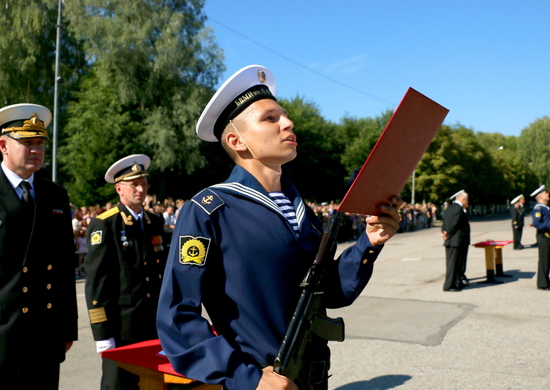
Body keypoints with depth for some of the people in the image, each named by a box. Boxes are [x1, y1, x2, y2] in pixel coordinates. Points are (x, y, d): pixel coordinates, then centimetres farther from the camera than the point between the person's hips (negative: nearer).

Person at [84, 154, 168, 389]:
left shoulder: (154, 222, 12)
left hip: (156, 325, 6)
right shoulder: (104, 225, -6)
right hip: (122, 327, -5)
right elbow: (96, 280, -11)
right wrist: (102, 333, -14)